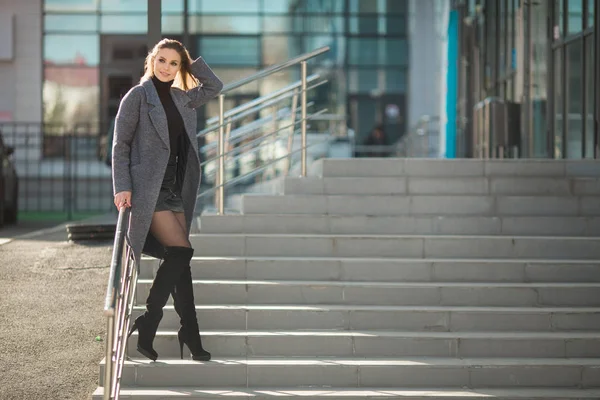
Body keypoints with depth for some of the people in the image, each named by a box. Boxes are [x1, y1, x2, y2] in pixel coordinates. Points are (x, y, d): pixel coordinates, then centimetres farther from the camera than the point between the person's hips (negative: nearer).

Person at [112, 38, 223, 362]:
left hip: (175, 189, 7)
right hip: (149, 189, -7)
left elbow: (214, 87, 23)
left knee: (176, 259, 2)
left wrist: (191, 63, 12)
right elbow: (120, 144, -5)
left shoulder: (182, 98, 14)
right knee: (181, 251, -16)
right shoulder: (138, 96, -3)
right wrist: (122, 187, -14)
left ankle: (146, 330, 5)